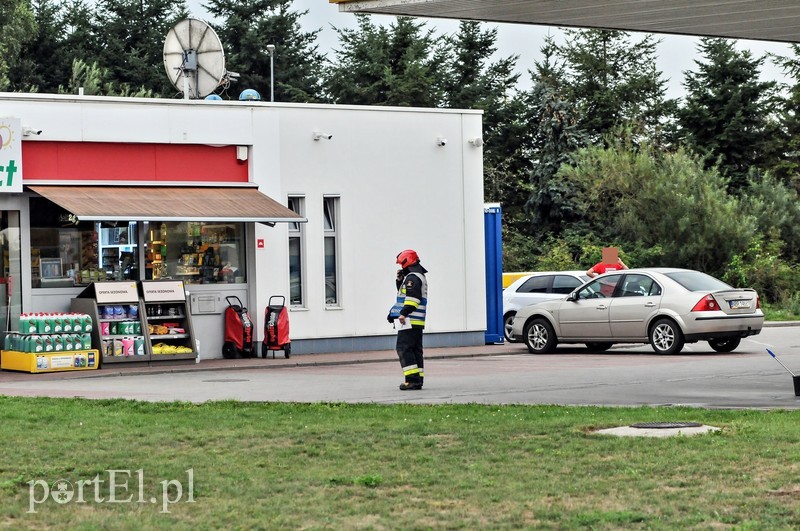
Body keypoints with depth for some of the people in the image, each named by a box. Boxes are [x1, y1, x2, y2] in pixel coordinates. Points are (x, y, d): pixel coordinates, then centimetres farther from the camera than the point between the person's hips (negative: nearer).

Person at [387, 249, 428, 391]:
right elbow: (403, 292, 31)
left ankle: (412, 379, -15)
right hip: (418, 323, 10)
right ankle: (418, 379, 10)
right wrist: (399, 280, 16)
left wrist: (404, 313, -25)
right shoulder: (421, 276, 21)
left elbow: (412, 297, -23)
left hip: (410, 321, -10)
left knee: (404, 349, -10)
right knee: (416, 349, 11)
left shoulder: (412, 277, -12)